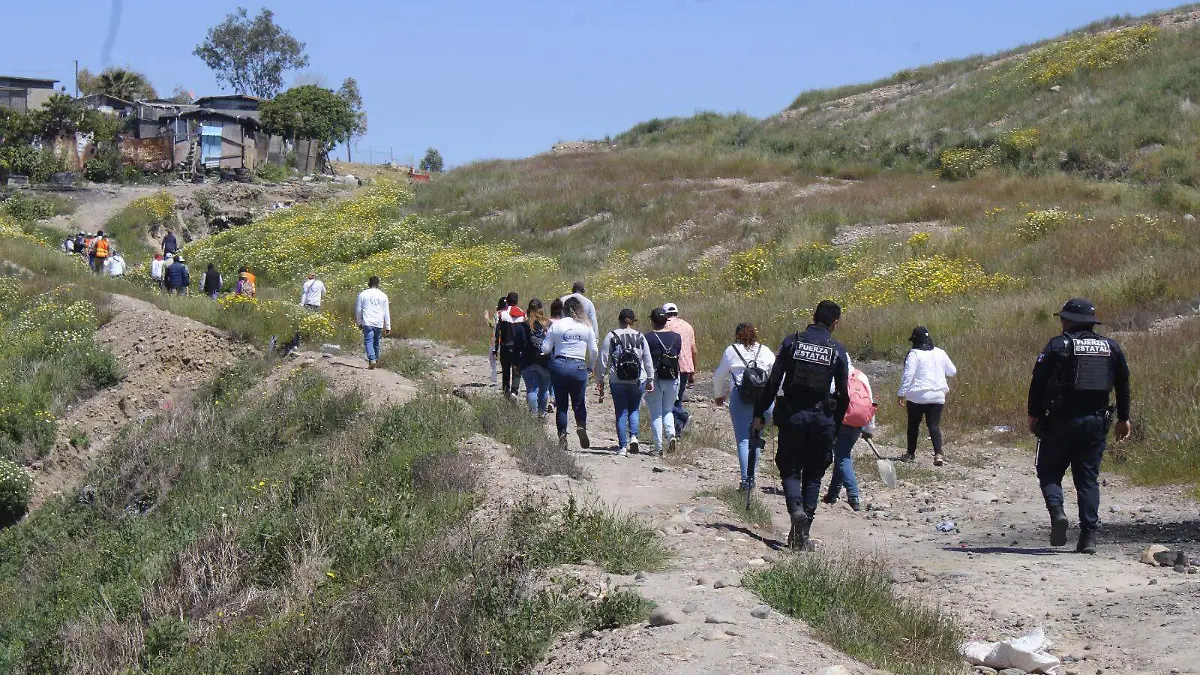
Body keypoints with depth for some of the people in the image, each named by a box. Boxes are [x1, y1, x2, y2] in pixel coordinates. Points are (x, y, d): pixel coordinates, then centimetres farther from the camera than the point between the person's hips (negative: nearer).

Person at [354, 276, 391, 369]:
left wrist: (359, 322, 18)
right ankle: (376, 359, 24)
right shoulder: (383, 295, 7)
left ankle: (372, 359, -28)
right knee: (376, 342, 15)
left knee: (368, 341, -9)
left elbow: (358, 310, 6)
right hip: (379, 323, 3)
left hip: (367, 323, -2)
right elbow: (386, 312, 9)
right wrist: (388, 327, 13)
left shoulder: (363, 294, 3)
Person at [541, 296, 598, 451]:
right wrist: (590, 367, 17)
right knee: (579, 402, 10)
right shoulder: (587, 327, 2)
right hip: (579, 367, 0)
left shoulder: (557, 325, 0)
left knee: (561, 404, 8)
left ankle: (562, 438, 4)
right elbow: (593, 351, 3)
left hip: (559, 365, 0)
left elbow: (545, 349, 0)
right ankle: (581, 426, -17)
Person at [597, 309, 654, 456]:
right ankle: (633, 436, -6)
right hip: (638, 381, 1)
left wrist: (600, 380, 6)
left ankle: (622, 447, 3)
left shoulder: (611, 336, -4)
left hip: (617, 382, -1)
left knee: (621, 412, 6)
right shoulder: (640, 337, 1)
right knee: (634, 409, 16)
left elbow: (603, 360, -3)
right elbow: (648, 361, 6)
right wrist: (650, 380, 16)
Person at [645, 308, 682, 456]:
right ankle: (671, 434, -7)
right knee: (668, 411, 19)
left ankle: (658, 448, 2)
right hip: (673, 378, 3)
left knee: (656, 414, 5)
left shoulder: (648, 338, -10)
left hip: (654, 378, -3)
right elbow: (678, 358, 8)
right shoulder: (676, 337, 2)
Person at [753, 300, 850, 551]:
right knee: (813, 474, 11)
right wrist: (836, 426, 13)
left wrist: (760, 414, 3)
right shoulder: (838, 350, 1)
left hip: (792, 415, 0)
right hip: (822, 418, 1)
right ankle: (804, 530, 6)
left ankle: (796, 509, -19)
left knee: (790, 469, 9)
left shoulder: (792, 342, 0)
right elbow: (843, 394, 3)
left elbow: (773, 381, -3)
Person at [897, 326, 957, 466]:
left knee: (913, 424, 12)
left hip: (917, 396, -3)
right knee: (934, 425, 2)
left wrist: (901, 393, -12)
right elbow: (952, 371, 15)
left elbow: (908, 375, -16)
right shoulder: (939, 353, 6)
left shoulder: (914, 354, -10)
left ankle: (911, 453, 22)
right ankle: (938, 453, -16)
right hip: (937, 396, 3)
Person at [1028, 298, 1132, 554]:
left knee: (1049, 472, 9)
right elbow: (1123, 384, 12)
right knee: (1088, 478, 8)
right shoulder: (1111, 348, 8)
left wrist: (1033, 415, 1)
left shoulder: (1057, 346, -6)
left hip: (1060, 421, -3)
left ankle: (1057, 511, -17)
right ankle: (1088, 536, 2)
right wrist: (1123, 418, 20)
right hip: (1095, 422, 4)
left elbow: (1038, 381, -8)